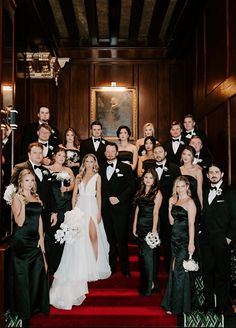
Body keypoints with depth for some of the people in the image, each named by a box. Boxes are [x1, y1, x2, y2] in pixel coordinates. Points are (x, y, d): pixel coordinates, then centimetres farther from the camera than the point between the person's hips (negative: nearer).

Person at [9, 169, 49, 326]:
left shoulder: (36, 197, 10)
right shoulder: (17, 198, -8)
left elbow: (39, 218, 11)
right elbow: (19, 222, -17)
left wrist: (41, 238, 4)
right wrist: (22, 203, -27)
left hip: (35, 240, 6)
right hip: (21, 241, -6)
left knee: (38, 271, 9)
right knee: (22, 274, 4)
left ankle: (36, 305, 26)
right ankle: (24, 311, 19)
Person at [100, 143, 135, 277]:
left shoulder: (126, 168, 3)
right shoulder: (101, 168, 13)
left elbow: (132, 186, -3)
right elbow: (100, 188, 13)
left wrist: (119, 198, -10)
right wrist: (107, 199, -1)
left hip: (120, 209, -3)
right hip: (106, 209, 3)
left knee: (121, 240, -2)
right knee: (110, 240, 6)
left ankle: (125, 268, 10)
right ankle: (111, 266, 17)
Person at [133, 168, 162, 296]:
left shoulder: (157, 192, -5)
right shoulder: (140, 192, 13)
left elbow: (156, 212, -11)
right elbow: (137, 209, 13)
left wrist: (154, 229, -16)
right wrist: (134, 226, 10)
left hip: (150, 225, -6)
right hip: (140, 225, 6)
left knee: (148, 253, -5)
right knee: (142, 253, 11)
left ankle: (151, 284, 5)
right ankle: (144, 282, 24)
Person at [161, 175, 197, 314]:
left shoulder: (190, 202, -10)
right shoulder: (175, 201, 12)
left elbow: (191, 224, -14)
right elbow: (172, 222, 10)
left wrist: (191, 243, -18)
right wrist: (170, 207, 0)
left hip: (185, 239, -7)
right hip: (175, 238, 7)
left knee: (180, 271, 2)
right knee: (174, 270, 12)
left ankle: (180, 306, 18)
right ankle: (173, 304, 26)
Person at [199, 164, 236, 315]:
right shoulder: (205, 192, 12)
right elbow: (203, 214, 13)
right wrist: (201, 232, 4)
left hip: (222, 240, -5)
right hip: (206, 239, 5)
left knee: (222, 273, 3)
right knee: (207, 271, 11)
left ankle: (223, 305, 15)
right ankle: (209, 301, 23)